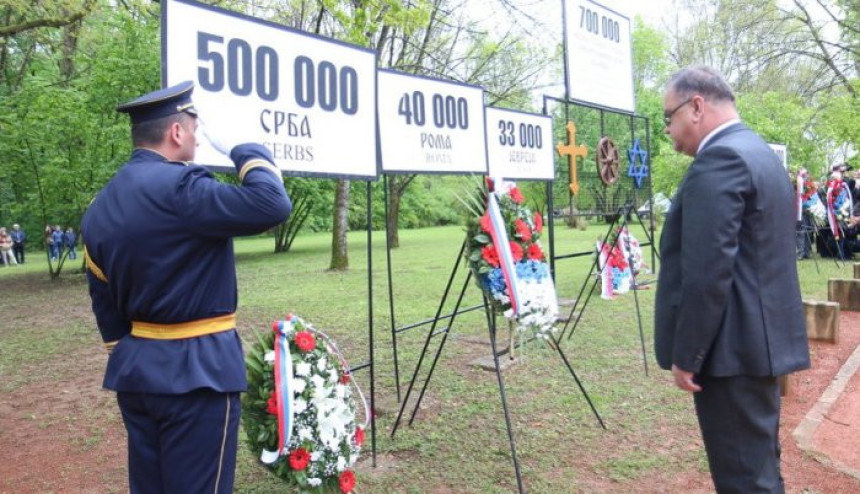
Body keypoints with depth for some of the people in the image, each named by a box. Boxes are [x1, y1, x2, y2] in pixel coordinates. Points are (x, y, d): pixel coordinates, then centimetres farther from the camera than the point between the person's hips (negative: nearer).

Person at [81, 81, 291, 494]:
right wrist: (248, 153, -10)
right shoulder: (177, 187, -19)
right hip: (197, 370, -9)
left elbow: (104, 302, 15)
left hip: (136, 369, 9)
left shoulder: (99, 208, 10)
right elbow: (272, 207, -27)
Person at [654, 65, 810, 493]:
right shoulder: (759, 153, 16)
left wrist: (685, 355, -16)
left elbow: (707, 272, -23)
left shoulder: (719, 159, -17)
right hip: (763, 340, 10)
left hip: (733, 348, -10)